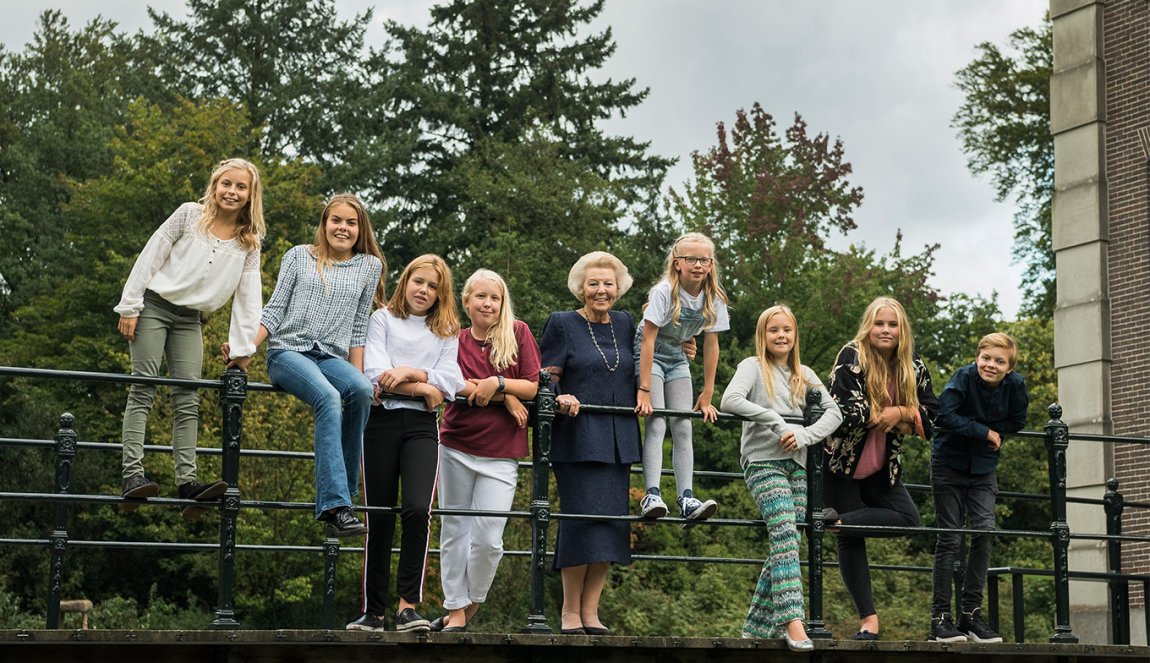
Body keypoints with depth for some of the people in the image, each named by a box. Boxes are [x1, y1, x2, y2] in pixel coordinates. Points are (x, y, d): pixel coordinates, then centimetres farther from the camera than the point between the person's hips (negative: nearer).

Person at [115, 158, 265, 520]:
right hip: (154, 306, -4)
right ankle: (132, 476, -18)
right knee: (143, 391, -10)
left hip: (190, 319, 4)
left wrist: (244, 348, -2)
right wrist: (129, 306, -9)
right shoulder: (189, 215, -2)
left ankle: (186, 481, -9)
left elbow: (248, 296, 5)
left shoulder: (250, 242, 6)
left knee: (188, 400, -4)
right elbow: (150, 256, -3)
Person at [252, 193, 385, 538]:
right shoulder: (299, 256, 11)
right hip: (288, 351, -2)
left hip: (332, 357, 2)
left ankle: (342, 494, -25)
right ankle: (335, 506, -42)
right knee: (328, 397, -34)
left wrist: (356, 374, 8)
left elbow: (358, 327, 16)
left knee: (362, 390, -33)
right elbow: (275, 309, 9)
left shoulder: (370, 266, 15)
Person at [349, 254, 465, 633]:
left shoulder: (447, 333, 18)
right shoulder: (383, 319, 10)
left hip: (422, 426, 1)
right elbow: (376, 374, -5)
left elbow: (448, 382, 2)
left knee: (418, 510, -19)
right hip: (382, 421, -1)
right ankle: (373, 612, 8)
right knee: (379, 519, 0)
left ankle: (408, 606, -16)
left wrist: (409, 371, -11)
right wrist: (423, 388, -6)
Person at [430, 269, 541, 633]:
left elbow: (536, 386, -1)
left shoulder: (518, 333, 3)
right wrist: (506, 396, -14)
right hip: (456, 448, 2)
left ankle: (472, 605, 16)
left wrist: (497, 383, -16)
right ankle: (455, 610, 14)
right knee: (455, 531, 5)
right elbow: (452, 386, -9)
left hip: (501, 453, -1)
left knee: (487, 537, -6)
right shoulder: (456, 340, 6)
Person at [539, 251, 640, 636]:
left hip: (618, 440, 5)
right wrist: (560, 399, -20)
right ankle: (570, 613, -1)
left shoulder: (625, 324, 15)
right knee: (584, 518, -11)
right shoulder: (562, 324, 2)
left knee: (613, 521, 1)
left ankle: (590, 612, 8)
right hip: (578, 440, -5)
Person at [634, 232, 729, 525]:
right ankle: (652, 495, -24)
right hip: (648, 356, -5)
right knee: (657, 424, -18)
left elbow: (711, 345, -2)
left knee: (683, 428, -4)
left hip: (676, 358, 5)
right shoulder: (664, 292, -24)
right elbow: (648, 341, -24)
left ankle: (686, 499, -8)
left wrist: (707, 394, -2)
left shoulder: (714, 298, -9)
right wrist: (644, 390, -26)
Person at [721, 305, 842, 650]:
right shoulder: (753, 366, 3)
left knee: (787, 544, 3)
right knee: (785, 535, -22)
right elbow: (730, 401, -16)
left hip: (796, 464, 6)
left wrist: (803, 435, -9)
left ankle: (758, 625, 11)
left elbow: (834, 412, 9)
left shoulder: (805, 375, 19)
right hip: (763, 463, -6)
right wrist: (777, 423, -18)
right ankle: (792, 621, -31)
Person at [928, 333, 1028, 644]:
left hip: (983, 468, 3)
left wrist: (979, 428, -10)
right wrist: (985, 431, -22)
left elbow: (1017, 421, 1)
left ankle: (971, 612, 2)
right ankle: (941, 616, 3)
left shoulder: (1015, 385, -10)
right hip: (949, 464, -3)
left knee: (985, 530, -10)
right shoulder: (964, 377, -20)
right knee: (949, 539, -2)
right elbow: (946, 416, -28)